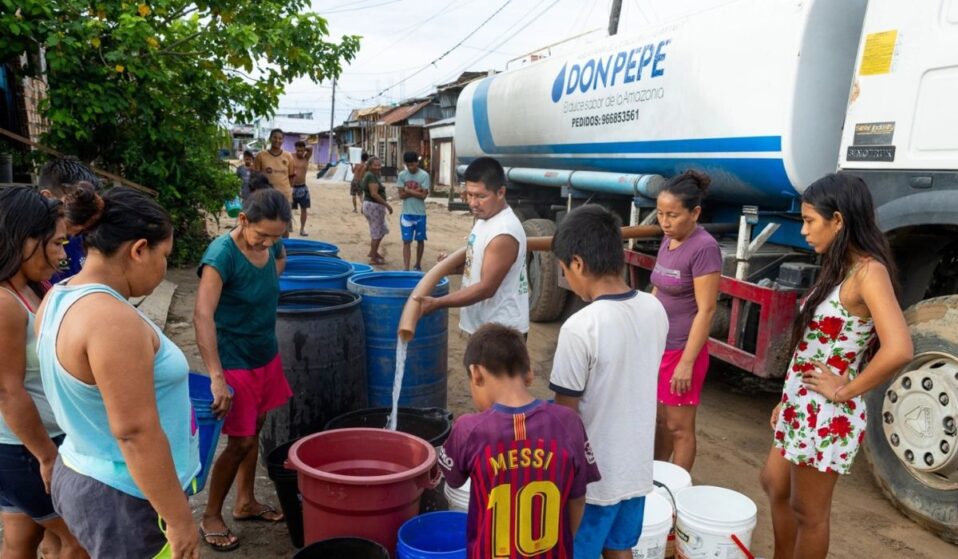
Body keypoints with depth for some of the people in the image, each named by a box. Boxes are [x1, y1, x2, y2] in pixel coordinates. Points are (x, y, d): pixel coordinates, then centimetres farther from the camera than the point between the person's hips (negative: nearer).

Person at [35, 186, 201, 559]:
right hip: (124, 500, -9)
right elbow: (136, 433, -27)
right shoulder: (112, 320, -27)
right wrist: (179, 518, -19)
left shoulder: (59, 300, 2)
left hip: (84, 479, 9)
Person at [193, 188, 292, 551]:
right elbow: (202, 316, -33)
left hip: (267, 356, 7)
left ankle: (245, 503, 35)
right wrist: (217, 378, -38)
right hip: (235, 361, -7)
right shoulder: (221, 254, -25)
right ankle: (210, 517, 19)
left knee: (254, 430, 17)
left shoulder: (271, 244, -5)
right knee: (241, 441, -1)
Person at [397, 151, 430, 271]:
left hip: (420, 213, -1)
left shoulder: (424, 175, -7)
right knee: (406, 241, -3)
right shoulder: (402, 175, -1)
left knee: (420, 240, 12)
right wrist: (416, 191, -14)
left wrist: (408, 190, -11)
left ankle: (418, 265, 28)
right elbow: (401, 195, -5)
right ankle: (406, 268, -5)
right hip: (406, 213, 1)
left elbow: (423, 195, -13)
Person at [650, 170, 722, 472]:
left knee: (679, 426, 6)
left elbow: (706, 310, -19)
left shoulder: (704, 248, -18)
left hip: (682, 349, -7)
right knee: (659, 419, 18)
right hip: (657, 345, 7)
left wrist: (687, 361, -19)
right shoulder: (668, 240, 5)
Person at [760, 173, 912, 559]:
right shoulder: (839, 268, 8)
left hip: (827, 415, -9)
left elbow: (898, 350, -33)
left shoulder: (868, 271, -20)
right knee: (774, 486, 24)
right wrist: (788, 400, 12)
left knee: (809, 513, 9)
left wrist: (845, 390, -20)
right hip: (802, 407, 9)